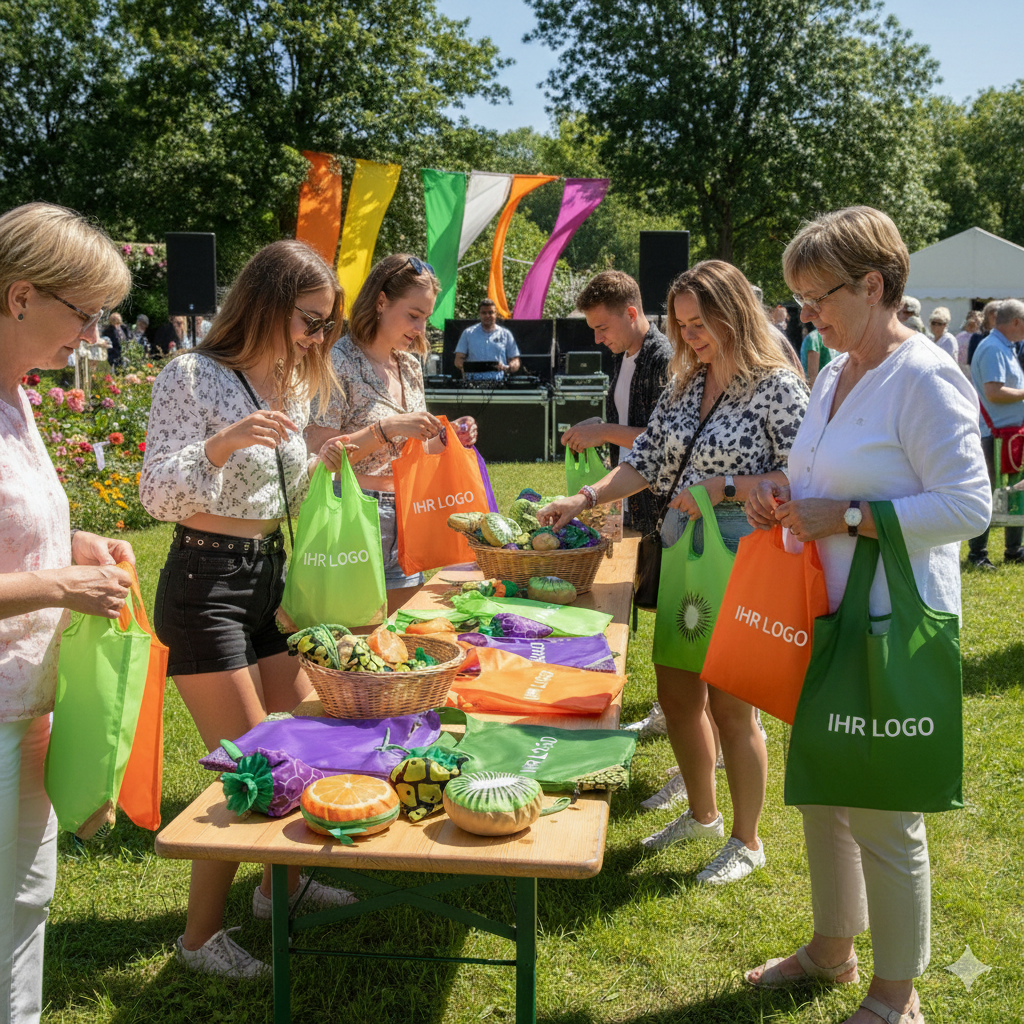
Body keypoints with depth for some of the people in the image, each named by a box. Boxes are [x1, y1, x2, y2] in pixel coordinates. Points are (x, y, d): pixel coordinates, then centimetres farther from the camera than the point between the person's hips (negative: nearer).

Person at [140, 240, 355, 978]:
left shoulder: (292, 385, 9)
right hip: (205, 585, -8)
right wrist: (220, 443, -35)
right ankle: (202, 936, 15)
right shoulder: (194, 377, -14)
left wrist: (323, 464, 0)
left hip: (269, 577, 8)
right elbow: (158, 495, -20)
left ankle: (280, 882, 38)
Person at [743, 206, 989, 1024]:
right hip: (828, 618, 9)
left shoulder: (925, 379, -17)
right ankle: (831, 948, 40)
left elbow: (968, 505, -22)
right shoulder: (836, 372, 10)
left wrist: (844, 517, -23)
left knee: (882, 815, 3)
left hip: (894, 628, -9)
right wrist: (786, 498, 2)